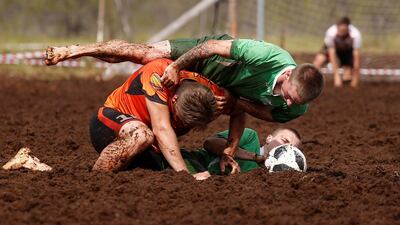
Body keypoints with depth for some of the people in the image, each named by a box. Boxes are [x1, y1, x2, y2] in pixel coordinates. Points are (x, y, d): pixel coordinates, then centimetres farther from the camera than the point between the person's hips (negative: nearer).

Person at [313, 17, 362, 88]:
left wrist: (355, 77, -31)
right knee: (320, 58, -27)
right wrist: (336, 76, -38)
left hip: (348, 50, 0)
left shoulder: (355, 35, -38)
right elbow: (332, 55, -34)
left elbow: (356, 56, -33)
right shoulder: (331, 33, -38)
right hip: (333, 48, 0)